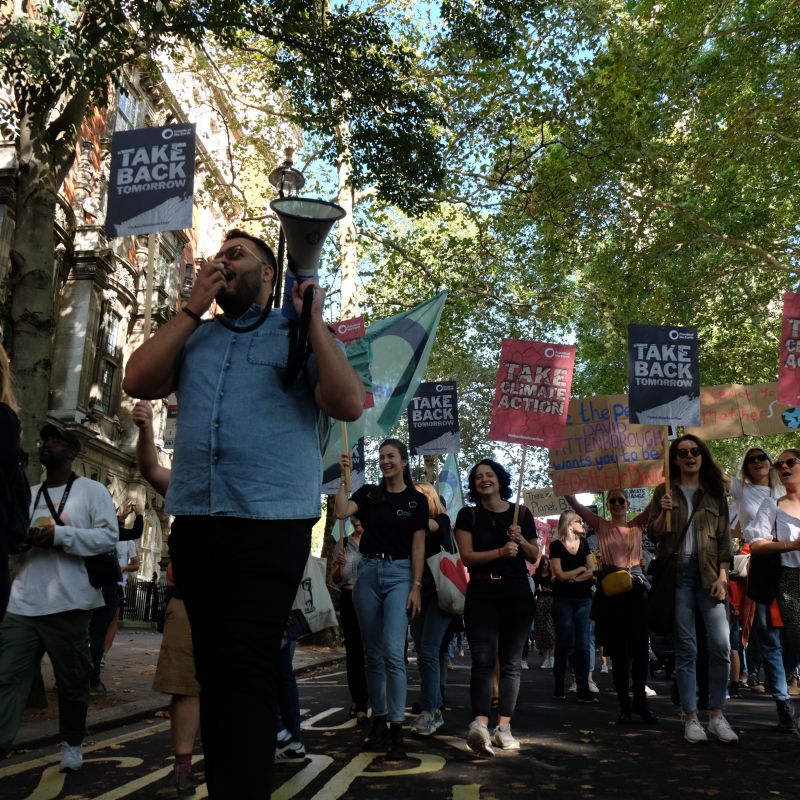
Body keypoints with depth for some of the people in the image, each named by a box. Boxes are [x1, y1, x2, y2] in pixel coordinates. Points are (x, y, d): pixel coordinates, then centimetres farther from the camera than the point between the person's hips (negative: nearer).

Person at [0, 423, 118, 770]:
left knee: (72, 679, 7)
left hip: (68, 604, -4)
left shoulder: (92, 490, -1)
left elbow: (109, 536, -11)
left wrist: (59, 534, -19)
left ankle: (72, 743, 23)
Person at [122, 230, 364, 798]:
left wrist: (313, 320, -7)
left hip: (272, 521, -4)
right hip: (194, 521, 5)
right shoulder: (194, 336, 19)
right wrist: (194, 307, 2)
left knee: (245, 668, -8)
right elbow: (139, 382, 3)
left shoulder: (301, 335, 7)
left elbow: (349, 405, -7)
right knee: (212, 667, 12)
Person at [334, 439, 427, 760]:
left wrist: (416, 587, -7)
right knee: (373, 654, 8)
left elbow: (418, 546, 0)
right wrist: (344, 477, -10)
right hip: (368, 572, 3)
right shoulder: (368, 493, 9)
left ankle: (396, 728, -11)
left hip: (399, 574, -3)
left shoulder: (417, 500, 3)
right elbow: (340, 511, -8)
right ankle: (378, 721, 19)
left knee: (393, 651, -15)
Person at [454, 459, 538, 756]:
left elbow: (535, 556, 10)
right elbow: (467, 556, -8)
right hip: (482, 593, -2)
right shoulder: (468, 515, 2)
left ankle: (504, 727, 12)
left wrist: (521, 541, -10)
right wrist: (501, 552, -21)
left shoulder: (521, 514, 7)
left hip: (517, 592, 2)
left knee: (510, 662, 6)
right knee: (483, 660, -14)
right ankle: (480, 724, -23)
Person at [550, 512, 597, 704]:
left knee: (583, 644, -2)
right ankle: (559, 688, 12)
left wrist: (574, 579, -10)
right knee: (563, 644, 2)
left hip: (583, 600, 3)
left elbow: (593, 571, 2)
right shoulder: (556, 545, -4)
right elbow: (561, 575, -9)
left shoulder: (583, 543, 9)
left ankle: (583, 689, -1)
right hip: (563, 600, -3)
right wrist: (581, 569, 2)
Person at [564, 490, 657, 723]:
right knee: (618, 649, 4)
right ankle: (624, 704, 13)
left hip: (636, 586, 1)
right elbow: (573, 501, 1)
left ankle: (640, 700, 14)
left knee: (640, 647, 0)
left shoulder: (637, 525, 10)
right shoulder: (601, 526, 7)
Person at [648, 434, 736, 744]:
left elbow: (724, 538, 8)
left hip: (709, 573, 1)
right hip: (677, 572, -1)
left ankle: (717, 715, 7)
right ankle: (691, 717, 8)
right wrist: (664, 513, -14)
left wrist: (722, 575, -2)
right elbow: (653, 535, 5)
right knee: (685, 648, 1)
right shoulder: (664, 492, 8)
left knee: (721, 645, -7)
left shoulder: (716, 493, 11)